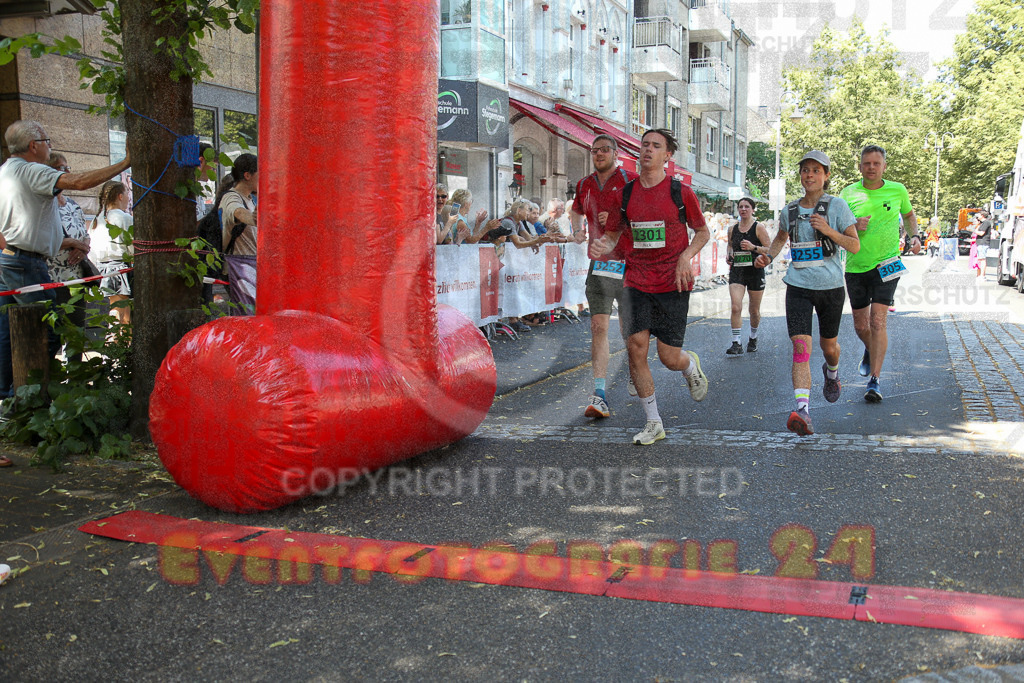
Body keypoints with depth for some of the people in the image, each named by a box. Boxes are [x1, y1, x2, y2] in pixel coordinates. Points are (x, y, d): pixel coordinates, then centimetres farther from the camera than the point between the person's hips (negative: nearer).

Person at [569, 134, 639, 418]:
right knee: (598, 326, -9)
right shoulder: (584, 185, 11)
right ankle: (600, 395, -11)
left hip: (628, 264, -3)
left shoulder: (630, 181, -4)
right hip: (599, 265, 3)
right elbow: (576, 210, 32)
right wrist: (577, 229, 13)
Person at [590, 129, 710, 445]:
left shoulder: (680, 192, -1)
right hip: (636, 282, 3)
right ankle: (654, 423, 9)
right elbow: (612, 234, 12)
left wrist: (686, 257, -9)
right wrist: (601, 246, -12)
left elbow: (702, 232, 9)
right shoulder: (625, 193, 5)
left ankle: (691, 366, 40)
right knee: (635, 346, -7)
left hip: (672, 284, -2)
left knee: (669, 357, -1)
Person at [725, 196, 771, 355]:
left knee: (754, 310, 11)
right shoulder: (732, 229, 7)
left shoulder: (759, 228, -4)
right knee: (735, 307, -15)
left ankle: (753, 338, 36)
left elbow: (770, 250, -5)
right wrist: (728, 254, 4)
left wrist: (753, 247, -19)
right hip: (736, 272, 2)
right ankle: (736, 344, -11)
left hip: (755, 271, -2)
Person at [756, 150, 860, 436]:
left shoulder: (837, 206, -3)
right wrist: (768, 256, 8)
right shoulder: (789, 211, 6)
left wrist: (828, 231, -19)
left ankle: (832, 373, 54)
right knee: (801, 347, -15)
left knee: (828, 345, 17)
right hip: (798, 287, 1)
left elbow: (855, 246, -5)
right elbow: (780, 237, 27)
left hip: (831, 286, -1)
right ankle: (802, 411, -24)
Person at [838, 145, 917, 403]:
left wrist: (913, 236, 5)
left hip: (886, 266, -2)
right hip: (855, 267, 2)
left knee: (877, 322, -13)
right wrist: (853, 227, -19)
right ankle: (870, 351, 45)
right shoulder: (848, 194, 0)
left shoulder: (897, 190, 2)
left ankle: (875, 381, -9)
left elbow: (909, 214, 21)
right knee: (860, 325, 10)